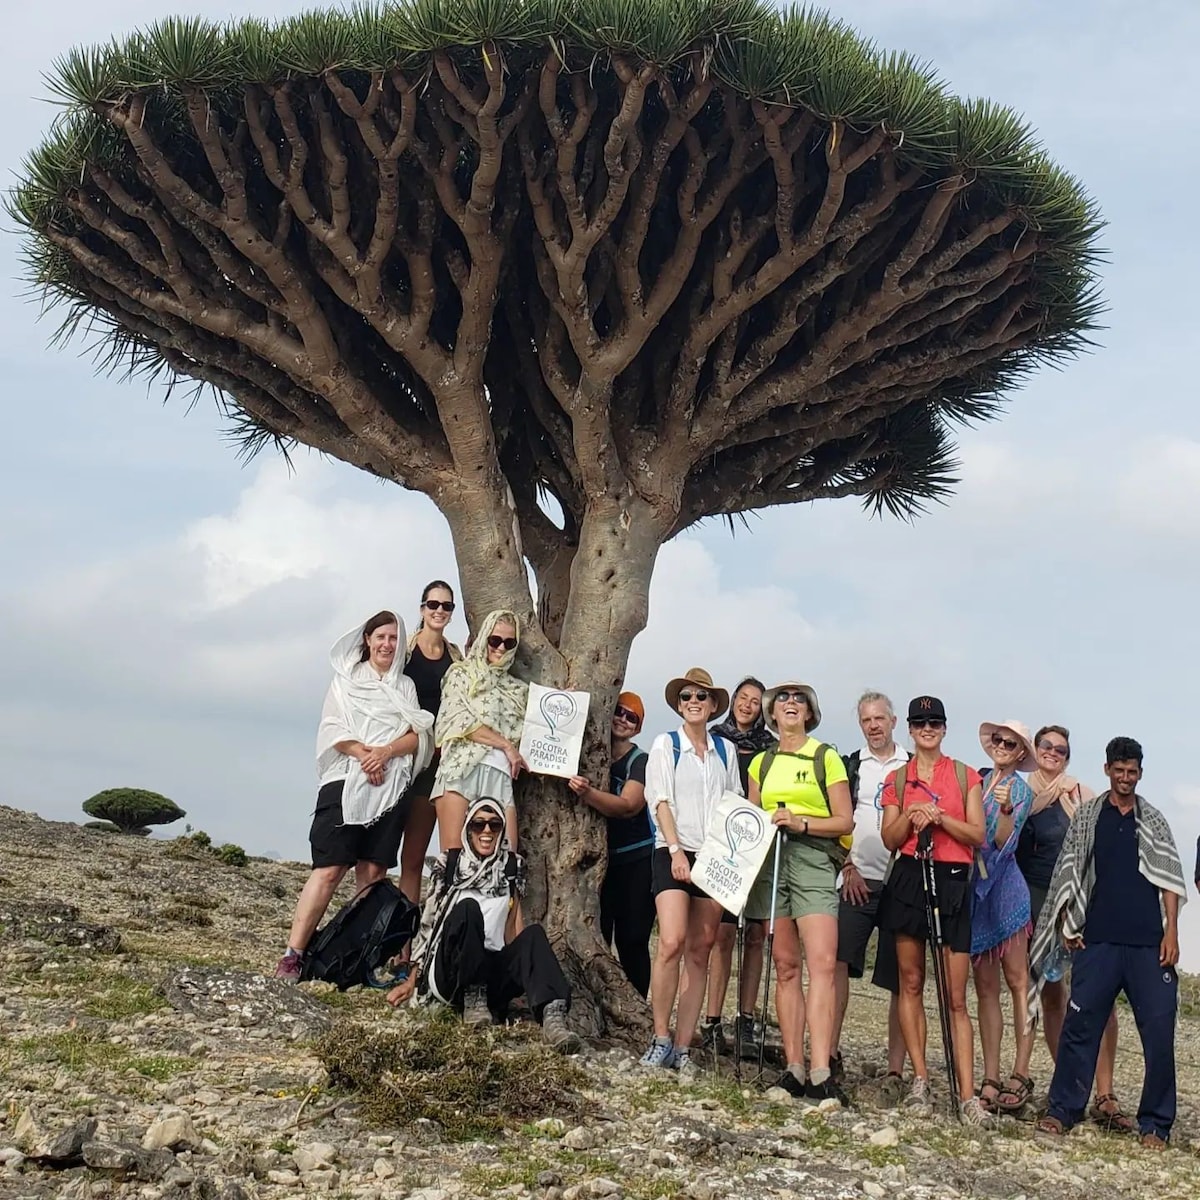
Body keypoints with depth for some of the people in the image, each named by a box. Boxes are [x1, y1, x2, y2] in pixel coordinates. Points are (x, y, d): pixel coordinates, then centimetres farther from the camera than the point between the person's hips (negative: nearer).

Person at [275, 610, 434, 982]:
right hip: (346, 783, -3)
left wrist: (386, 752, -12)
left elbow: (419, 736, 7)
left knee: (373, 872, -1)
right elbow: (332, 729, 0)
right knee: (329, 869, -12)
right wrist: (363, 753, -16)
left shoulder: (405, 686, 18)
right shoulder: (347, 679, 11)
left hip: (391, 787, 3)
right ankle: (293, 954, -14)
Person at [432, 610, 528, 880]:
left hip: (499, 774, 4)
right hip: (461, 767, -3)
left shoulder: (518, 689, 23)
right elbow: (461, 721, -1)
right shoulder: (462, 673, 13)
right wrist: (505, 744, -3)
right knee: (453, 856, -13)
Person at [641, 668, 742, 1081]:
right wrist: (676, 850, -14)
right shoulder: (665, 744, 5)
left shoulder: (725, 750, 14)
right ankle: (661, 1039, -8)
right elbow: (661, 801, -3)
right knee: (672, 942, -19)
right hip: (673, 852, -3)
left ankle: (682, 1048, 4)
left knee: (700, 953, 1)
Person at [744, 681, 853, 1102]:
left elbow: (845, 822, 2)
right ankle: (793, 1067, 1)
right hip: (770, 859, 4)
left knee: (822, 963, -17)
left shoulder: (826, 758, 7)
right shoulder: (761, 763, 19)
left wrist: (801, 823, -11)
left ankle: (820, 1073, -23)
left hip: (813, 858, -4)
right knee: (786, 966, 0)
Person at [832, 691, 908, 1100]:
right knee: (837, 962, -14)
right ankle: (830, 1054, -10)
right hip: (858, 882, 1)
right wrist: (848, 868, -1)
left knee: (900, 981, 0)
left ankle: (895, 1070, 3)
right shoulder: (850, 767, 12)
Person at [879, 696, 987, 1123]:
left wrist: (940, 817, -13)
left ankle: (967, 1095, -7)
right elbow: (890, 839, 7)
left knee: (956, 998, -5)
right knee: (911, 983, 2)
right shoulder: (897, 779, 12)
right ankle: (920, 1079, 9)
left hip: (953, 882, -2)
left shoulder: (965, 776, 7)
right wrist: (911, 815, -11)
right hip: (909, 878, 2)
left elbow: (978, 835, 1)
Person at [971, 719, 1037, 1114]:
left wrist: (1005, 809, -26)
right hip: (973, 888, 5)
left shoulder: (1020, 789, 1)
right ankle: (990, 1078, 6)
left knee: (1017, 980, -4)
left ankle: (1020, 1074, -4)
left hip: (1004, 885, -5)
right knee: (985, 988, 5)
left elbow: (1004, 842, -9)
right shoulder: (979, 782, 15)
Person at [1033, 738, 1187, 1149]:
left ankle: (1155, 1124, 7)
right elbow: (1068, 873, 10)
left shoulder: (1154, 820, 12)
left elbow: (1169, 879, 7)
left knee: (1159, 1031, -2)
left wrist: (1171, 933, -4)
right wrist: (1069, 926, 2)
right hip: (1098, 941, 0)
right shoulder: (1087, 816, 11)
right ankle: (1062, 1111, 8)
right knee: (1079, 1025, -2)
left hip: (1149, 944, 1)